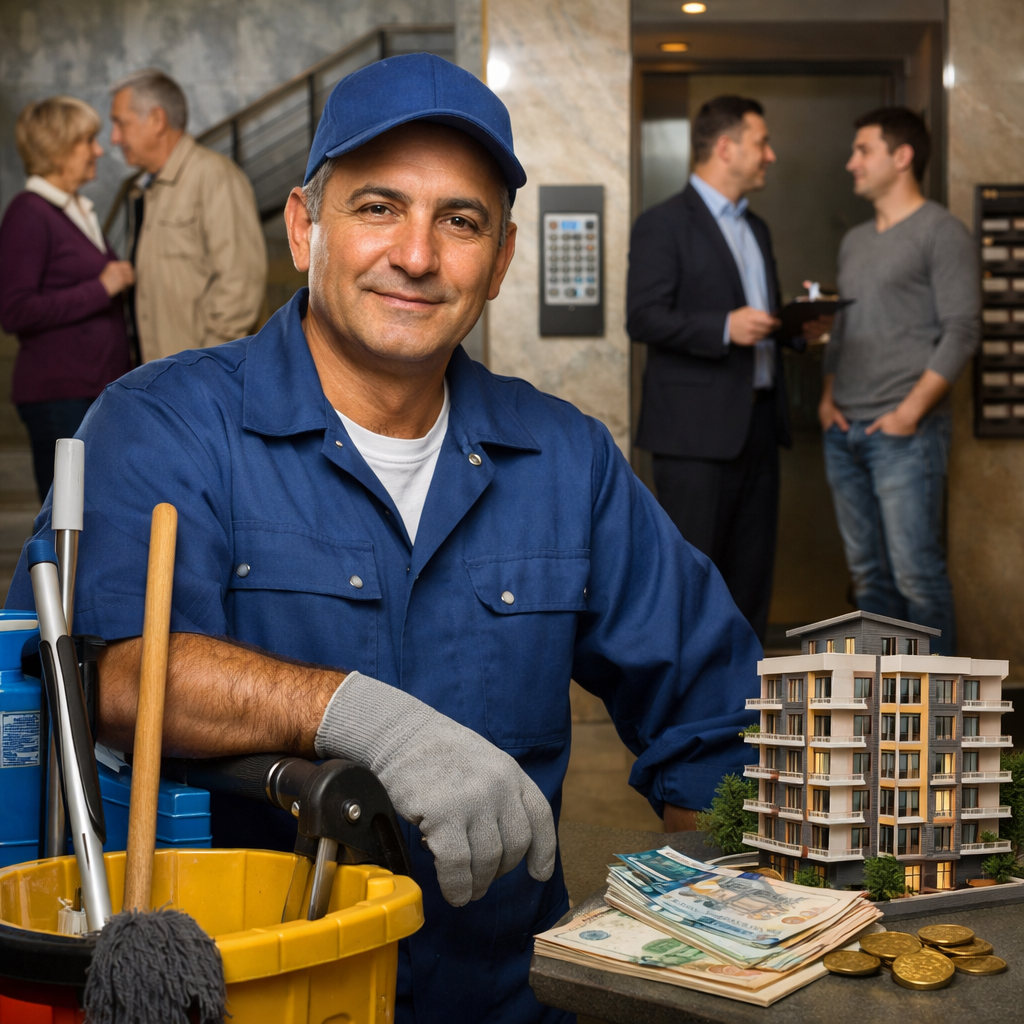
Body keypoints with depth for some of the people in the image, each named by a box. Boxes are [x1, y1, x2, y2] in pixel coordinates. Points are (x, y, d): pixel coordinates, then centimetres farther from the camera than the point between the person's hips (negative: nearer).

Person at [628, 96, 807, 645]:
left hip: (757, 420, 8)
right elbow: (643, 318, -15)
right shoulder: (663, 224, -6)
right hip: (697, 429, -8)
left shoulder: (755, 228, 20)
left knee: (750, 570, 11)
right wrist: (724, 328, -24)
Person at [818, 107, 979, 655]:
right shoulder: (855, 241, 19)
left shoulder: (941, 232, -4)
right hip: (845, 432, 7)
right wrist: (828, 395, 7)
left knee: (915, 572, -7)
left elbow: (961, 331, -11)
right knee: (868, 572, 11)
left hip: (904, 432, -7)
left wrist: (911, 411, -16)